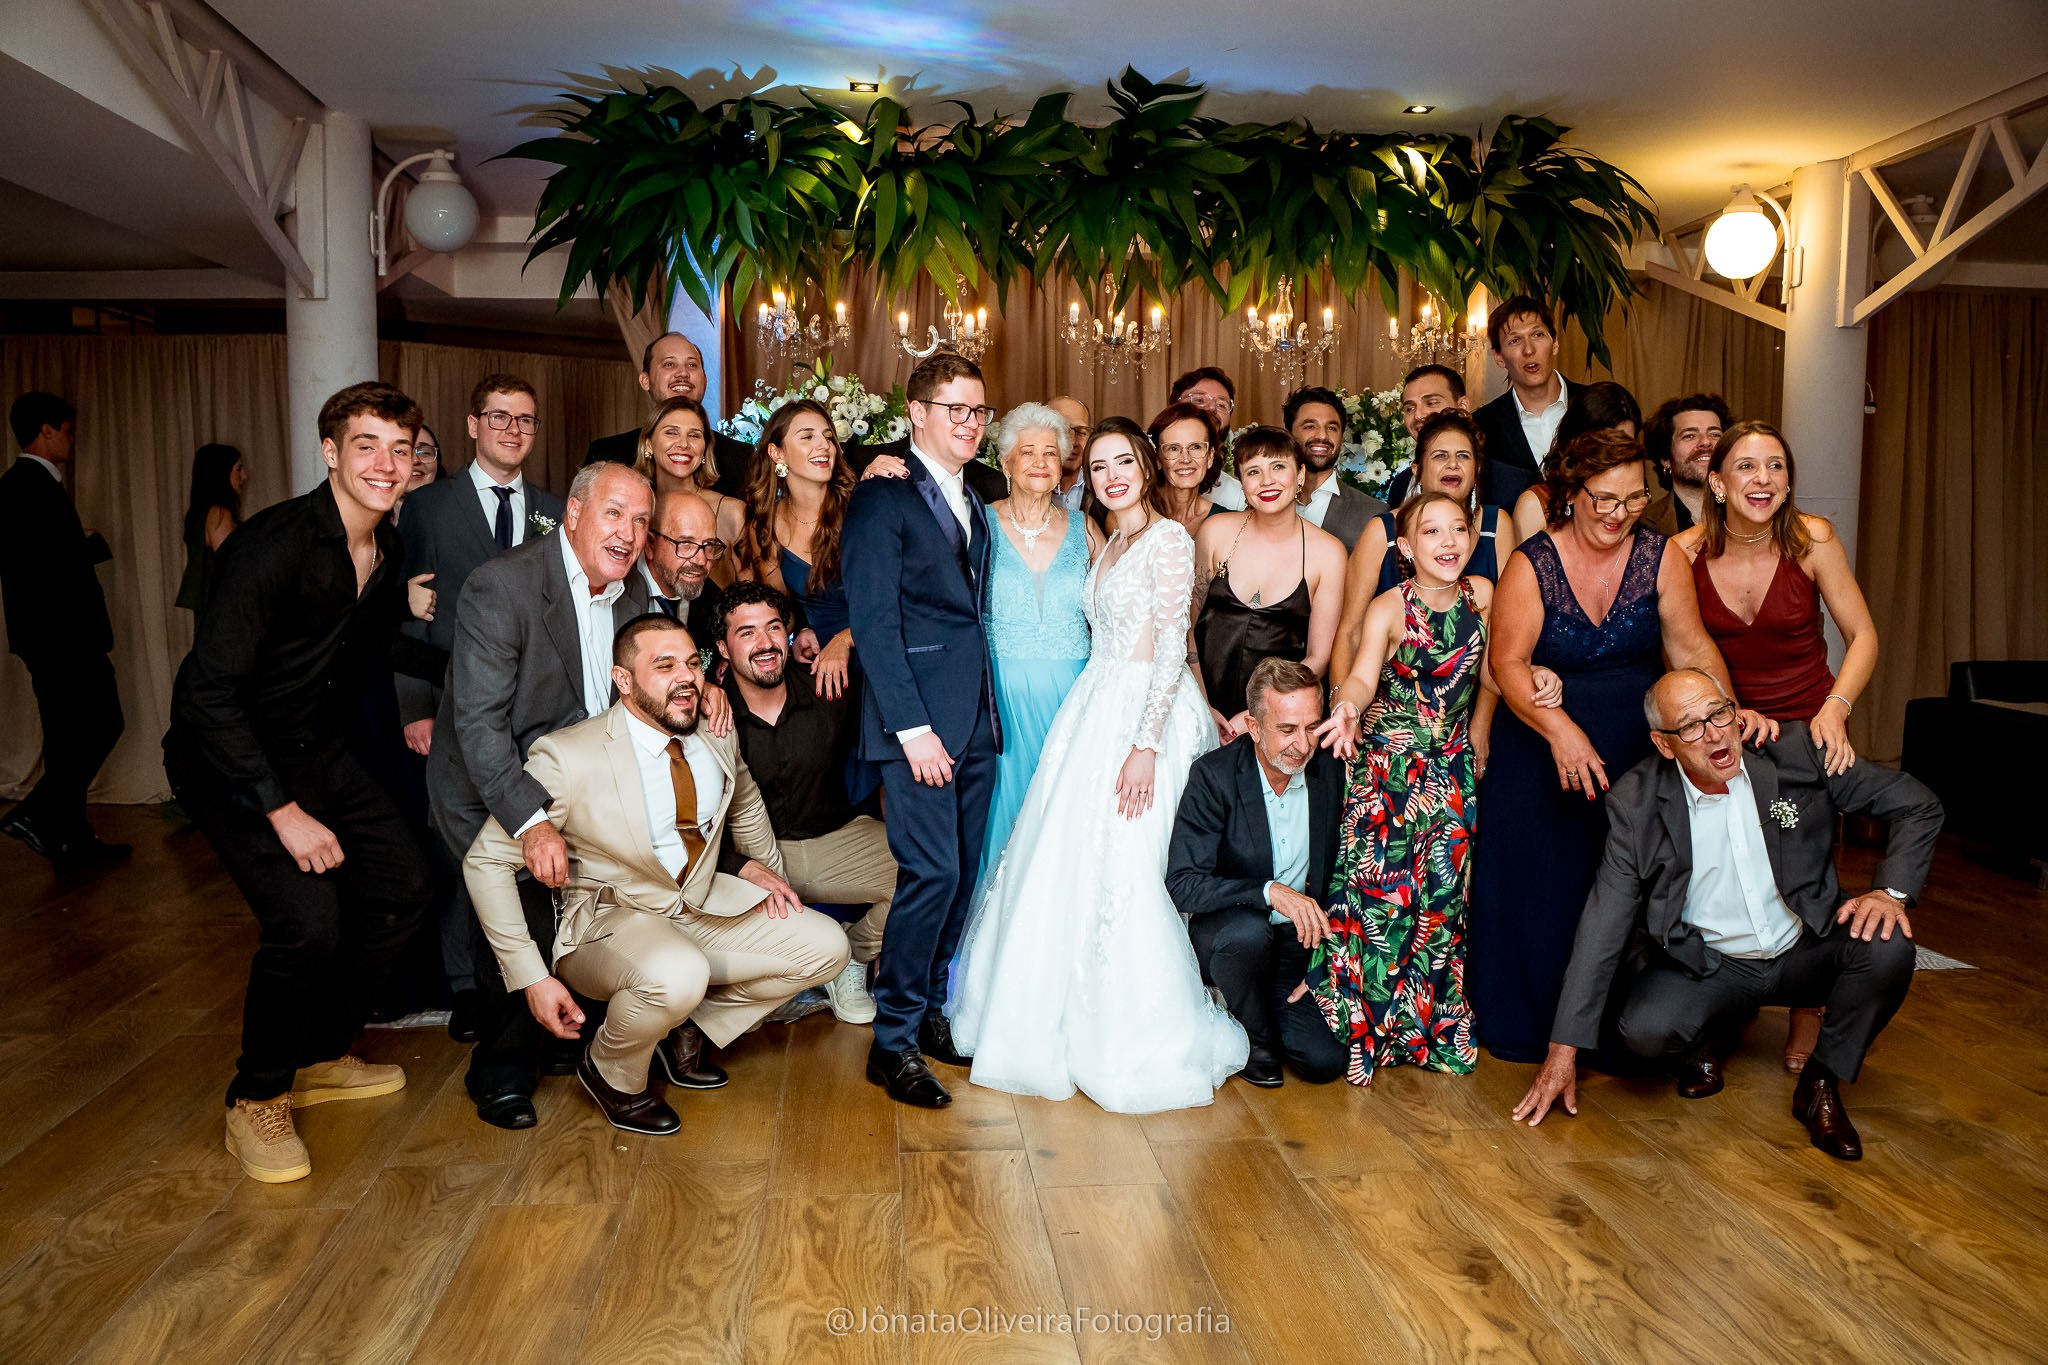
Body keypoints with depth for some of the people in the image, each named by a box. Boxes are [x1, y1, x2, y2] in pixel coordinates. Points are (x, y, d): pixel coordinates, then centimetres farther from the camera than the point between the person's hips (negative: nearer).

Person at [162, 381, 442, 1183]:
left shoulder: (388, 548, -1)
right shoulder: (276, 544, -26)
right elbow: (207, 690, -29)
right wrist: (283, 812, -30)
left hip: (316, 750, 8)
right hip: (230, 758, -8)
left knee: (401, 888, 7)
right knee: (306, 919, -23)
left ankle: (320, 1057, 28)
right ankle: (257, 1099, 3)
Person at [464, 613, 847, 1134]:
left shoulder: (717, 737, -3)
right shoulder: (567, 758, -21)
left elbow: (745, 802, 23)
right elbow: (485, 862, -15)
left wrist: (761, 863, 8)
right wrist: (531, 977, -18)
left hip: (705, 907, 6)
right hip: (609, 923, -6)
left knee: (826, 947, -6)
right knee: (678, 975, -38)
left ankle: (689, 1027, 10)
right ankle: (609, 1071, -4)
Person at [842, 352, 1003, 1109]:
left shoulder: (973, 503, 18)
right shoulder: (883, 496, -5)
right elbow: (874, 620, -12)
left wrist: (987, 712, 6)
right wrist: (912, 727, -17)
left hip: (976, 717, 7)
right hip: (919, 715, -7)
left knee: (961, 874, 10)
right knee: (932, 872, -9)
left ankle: (932, 1010, 25)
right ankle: (893, 1040, 3)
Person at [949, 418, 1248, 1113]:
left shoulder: (1168, 538, -8)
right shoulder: (1109, 544, 17)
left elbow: (1172, 648, -15)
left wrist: (1146, 745, -21)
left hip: (1144, 713, -8)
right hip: (1095, 710, 8)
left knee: (1127, 870, -6)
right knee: (1068, 866, 10)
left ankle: (1144, 1044, 10)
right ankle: (1082, 1026, 25)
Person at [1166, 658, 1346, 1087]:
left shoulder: (1331, 771, -7)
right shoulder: (1214, 775, -18)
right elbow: (1182, 884, -24)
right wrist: (1269, 892, -36)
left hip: (1299, 944, 3)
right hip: (1223, 934, -3)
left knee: (1325, 1061, -12)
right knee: (1247, 931, -37)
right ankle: (1255, 1040, -7)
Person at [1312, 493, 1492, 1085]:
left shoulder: (1482, 594, 0)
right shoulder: (1389, 608, -14)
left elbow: (1489, 669, 12)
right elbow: (1362, 674, -30)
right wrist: (1348, 708, -51)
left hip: (1453, 765, 4)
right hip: (1388, 763, -4)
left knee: (1442, 891, 5)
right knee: (1381, 887, -7)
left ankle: (1431, 1022, 21)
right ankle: (1362, 1023, 10)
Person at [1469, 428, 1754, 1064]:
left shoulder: (1660, 555, -2)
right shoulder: (1531, 564, -10)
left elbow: (1691, 647, -2)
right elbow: (1508, 661, -16)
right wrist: (1561, 731, -27)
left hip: (1637, 744, 2)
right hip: (1542, 743, -2)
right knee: (1542, 884, 1)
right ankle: (1532, 1026, 18)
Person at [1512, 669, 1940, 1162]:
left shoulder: (1795, 754, -12)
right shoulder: (1637, 803, -14)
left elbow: (1918, 806, -1)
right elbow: (1602, 930, -12)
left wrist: (1891, 890, -21)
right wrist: (1563, 1051, -14)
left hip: (1804, 952, 2)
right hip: (1705, 967, -1)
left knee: (1888, 948, -28)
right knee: (1645, 1030, -28)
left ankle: (1821, 1084, -2)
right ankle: (1712, 1033, 11)